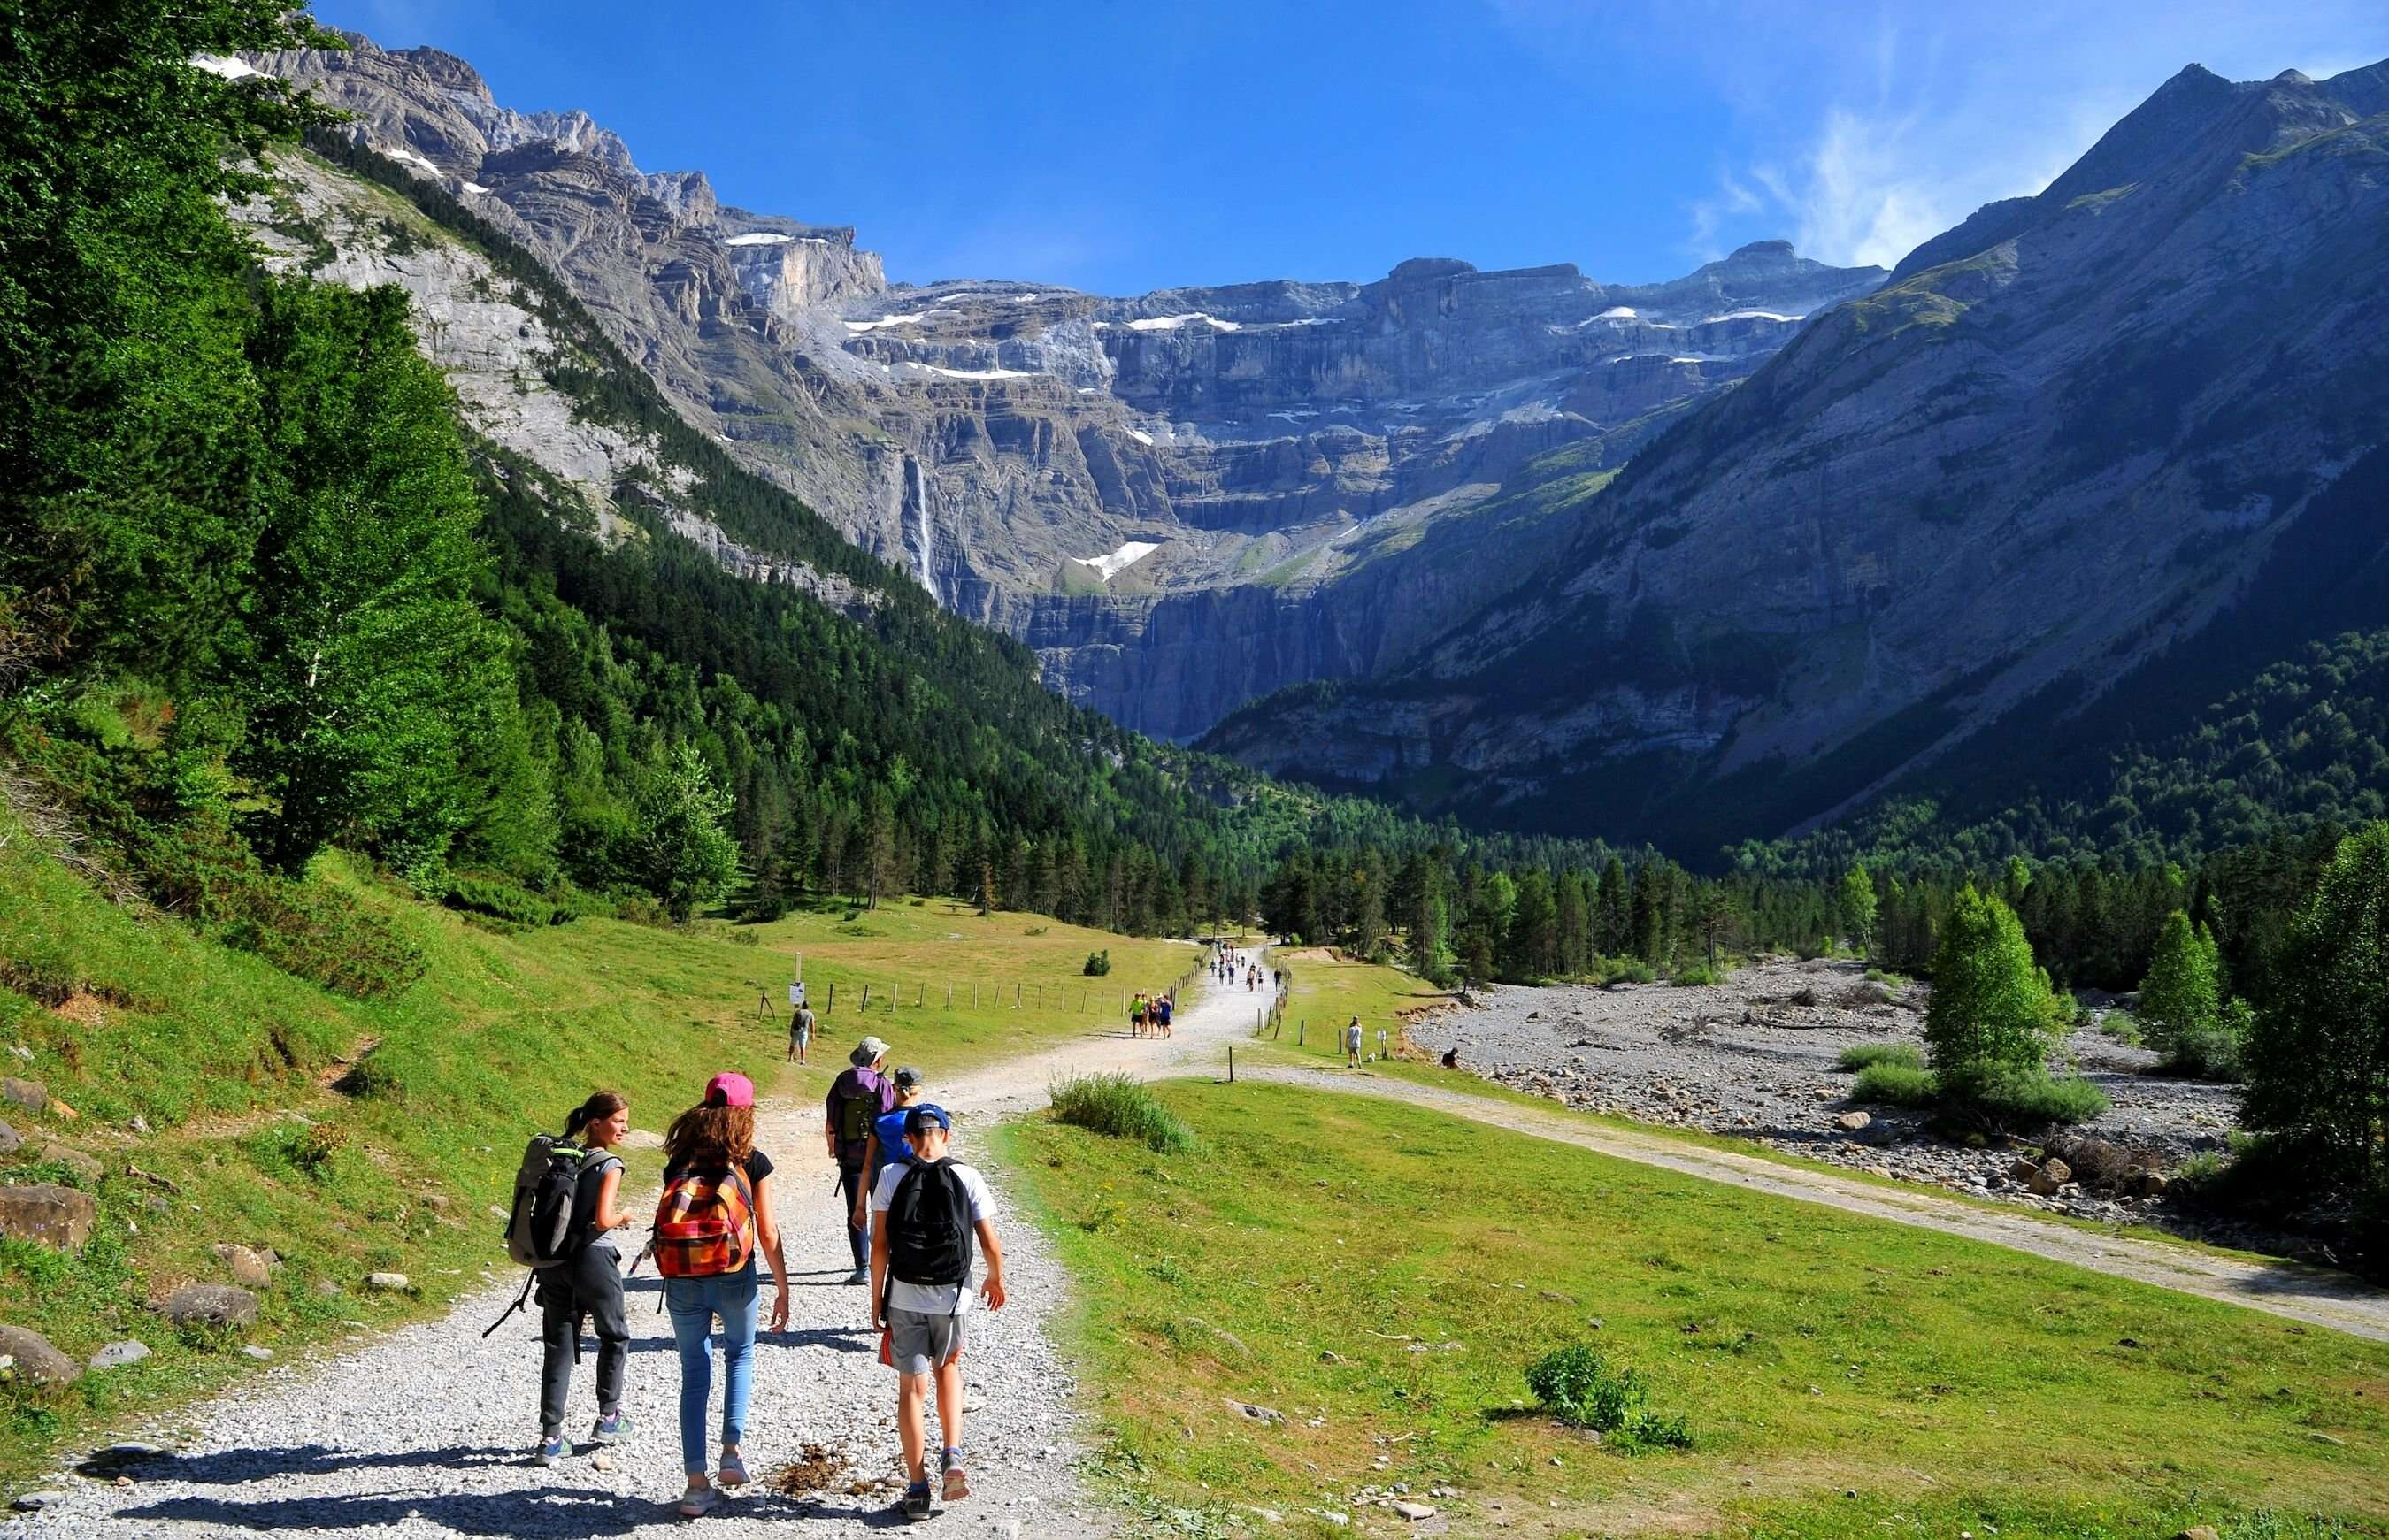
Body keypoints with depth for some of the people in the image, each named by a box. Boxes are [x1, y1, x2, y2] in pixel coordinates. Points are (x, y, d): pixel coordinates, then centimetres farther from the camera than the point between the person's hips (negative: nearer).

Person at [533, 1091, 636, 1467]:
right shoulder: (609, 1164, -13)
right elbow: (602, 1220, -21)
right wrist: (623, 1217, -2)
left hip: (554, 1261, 6)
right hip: (592, 1258, -6)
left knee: (557, 1347, 9)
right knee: (615, 1336, 17)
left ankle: (551, 1438, 7)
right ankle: (608, 1417, 24)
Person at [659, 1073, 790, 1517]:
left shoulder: (678, 1162, 2)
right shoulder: (753, 1163, -5)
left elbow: (667, 1225, 5)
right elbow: (768, 1235, -4)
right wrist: (783, 1290, 6)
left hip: (682, 1281, 2)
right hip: (734, 1279, -1)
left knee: (694, 1374, 11)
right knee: (740, 1354, 24)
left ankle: (697, 1485, 10)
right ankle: (732, 1452, 14)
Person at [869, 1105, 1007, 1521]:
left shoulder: (891, 1177, -5)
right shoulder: (967, 1178, -5)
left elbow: (880, 1244, -6)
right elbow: (991, 1243, -3)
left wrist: (877, 1297, 6)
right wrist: (995, 1279, 16)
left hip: (904, 1295, -1)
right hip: (952, 1295, 1)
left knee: (912, 1387, 9)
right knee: (948, 1367, 25)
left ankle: (917, 1489, 12)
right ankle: (953, 1457, 10)